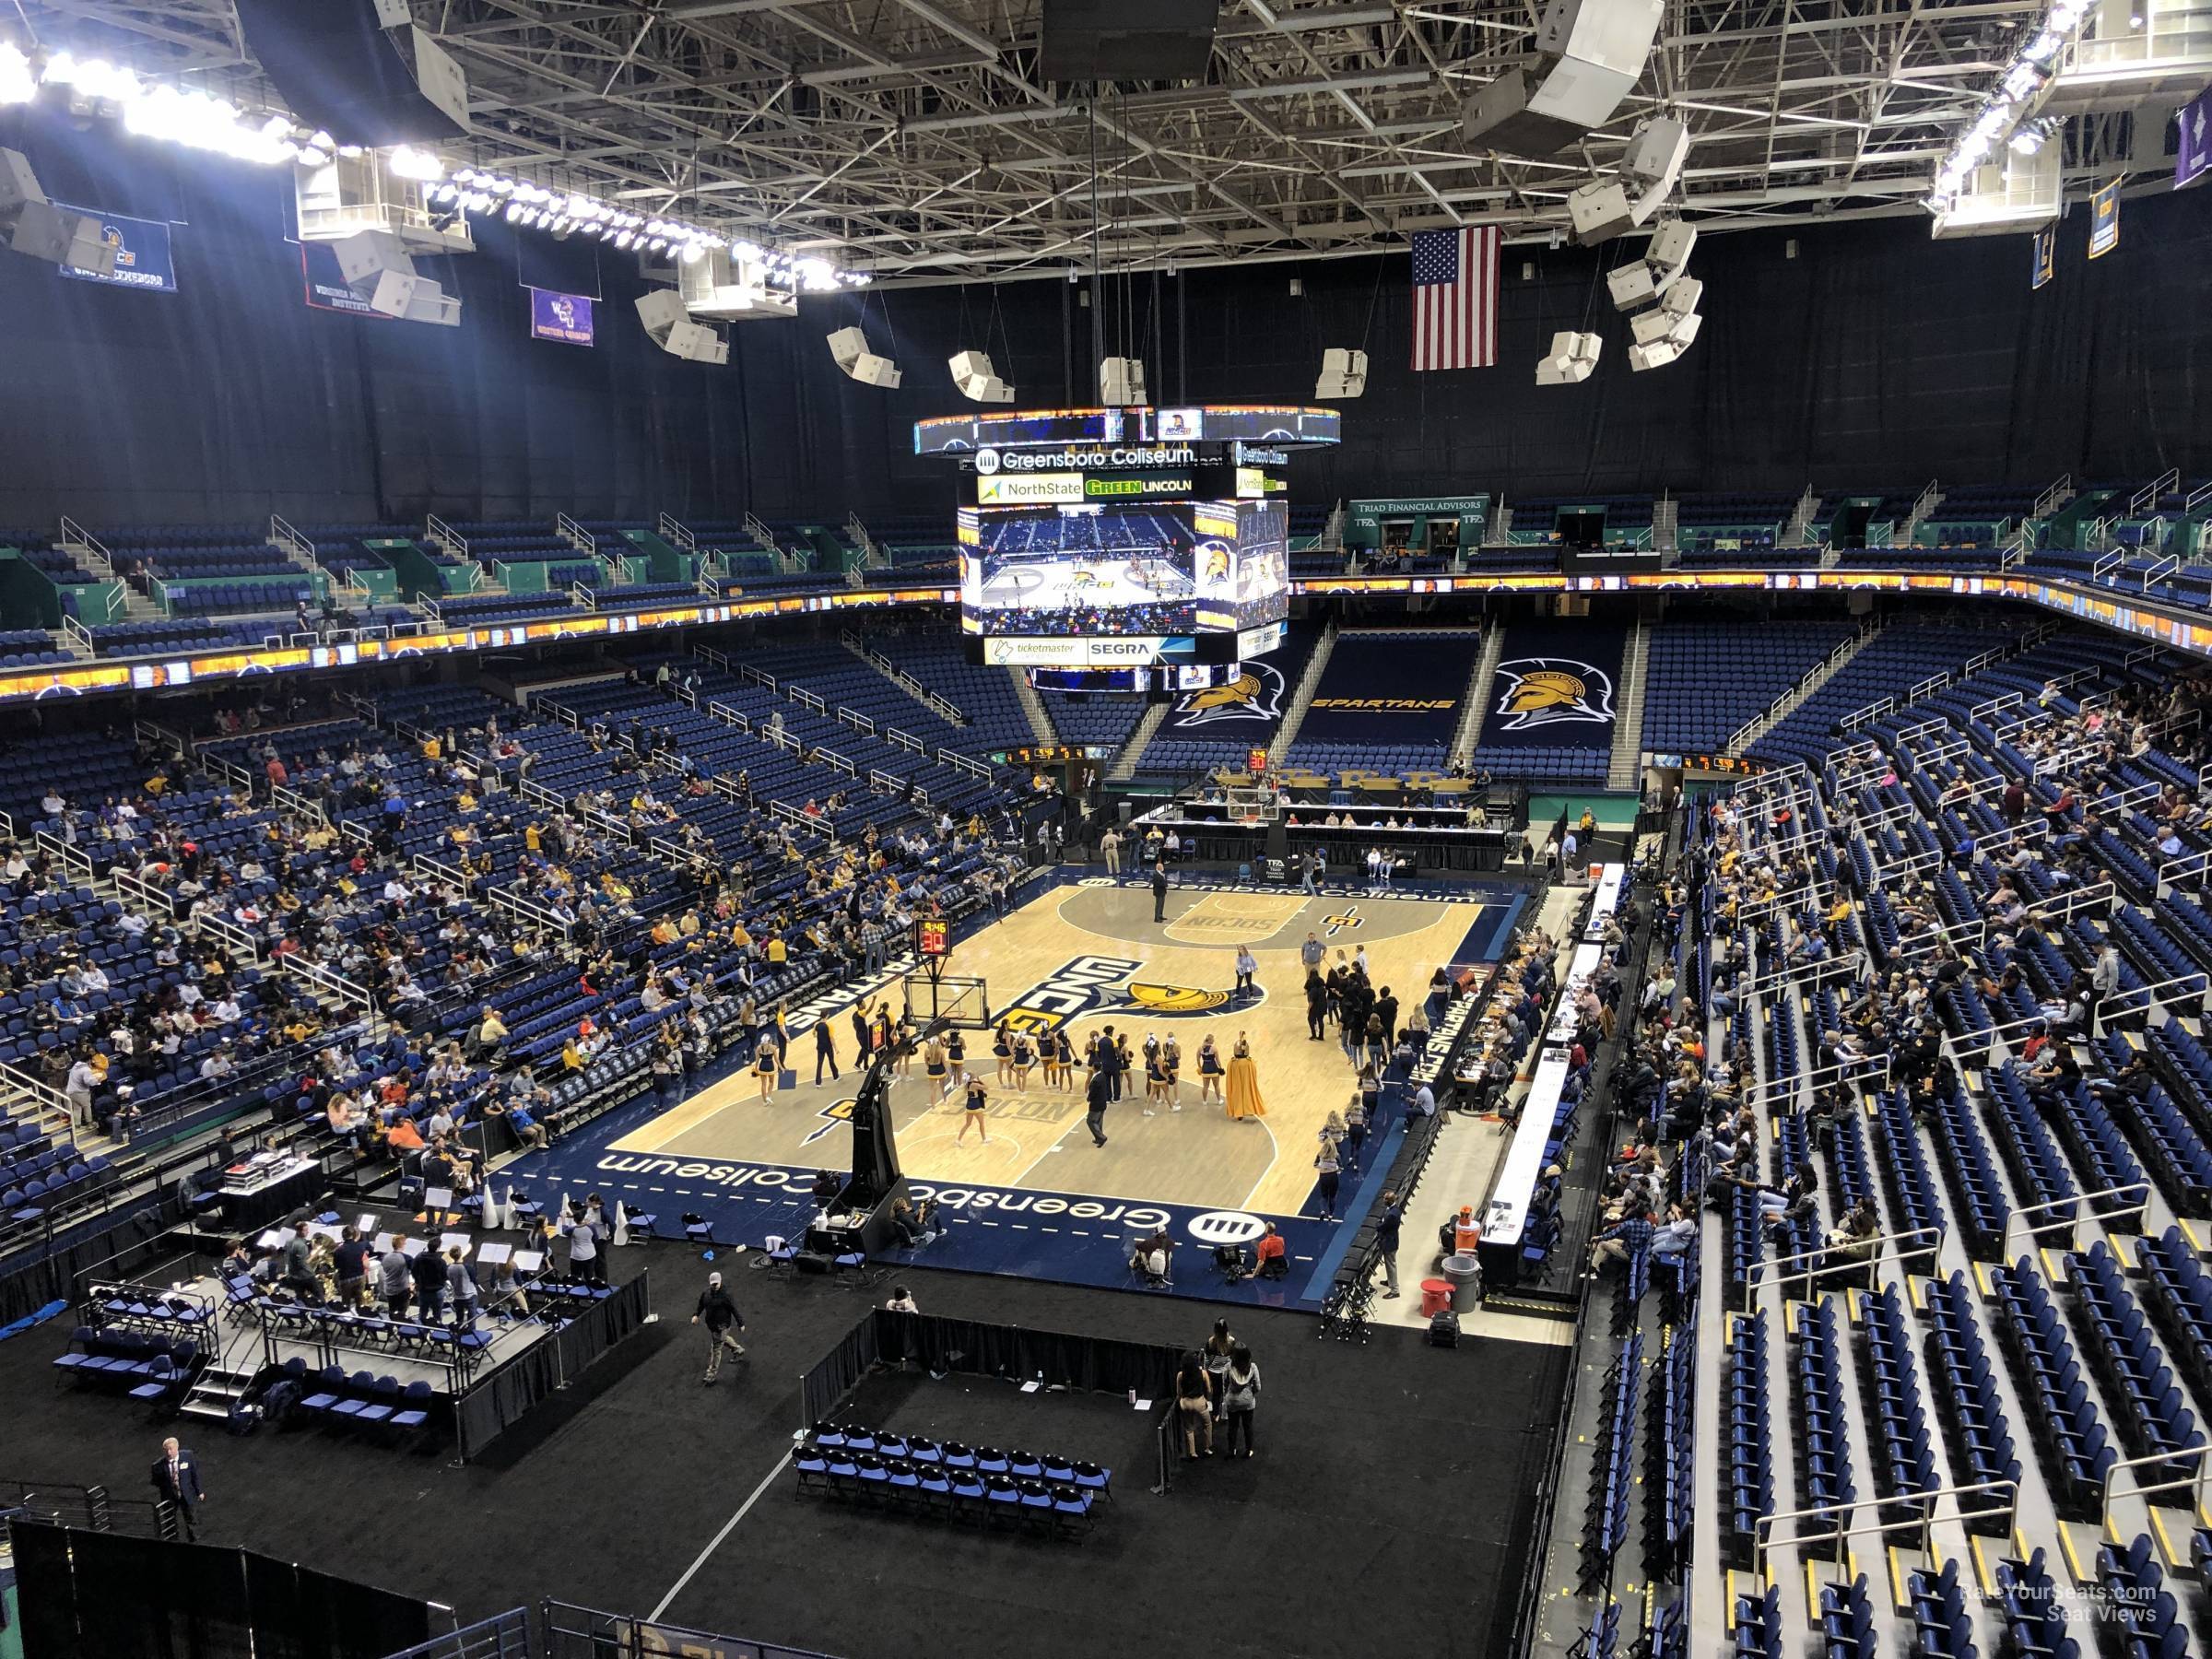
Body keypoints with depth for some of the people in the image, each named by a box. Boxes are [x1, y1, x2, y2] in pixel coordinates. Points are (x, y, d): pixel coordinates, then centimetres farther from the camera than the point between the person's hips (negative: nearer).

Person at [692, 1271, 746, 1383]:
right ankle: (739, 1350, 58)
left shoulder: (725, 1295, -23)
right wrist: (696, 1315, -5)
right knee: (723, 1339, 30)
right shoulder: (705, 1293, -5)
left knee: (716, 1349, -1)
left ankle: (711, 1375, 10)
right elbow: (701, 1305, 11)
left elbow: (734, 1310, -16)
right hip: (710, 1324, 7)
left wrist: (740, 1323, -11)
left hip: (722, 1326, -7)